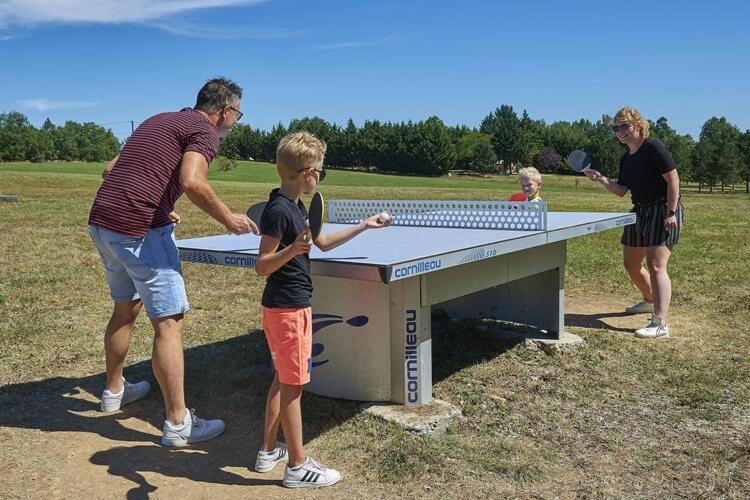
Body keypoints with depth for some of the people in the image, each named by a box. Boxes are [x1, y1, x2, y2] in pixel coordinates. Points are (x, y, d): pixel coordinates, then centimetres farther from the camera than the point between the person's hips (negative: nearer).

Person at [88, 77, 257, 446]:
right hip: (140, 231, -9)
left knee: (126, 308, 25)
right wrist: (228, 218, -11)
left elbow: (110, 171, 24)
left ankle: (114, 390, 42)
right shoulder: (204, 131, -4)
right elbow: (191, 182, -23)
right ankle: (178, 423, 1)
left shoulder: (158, 121, 22)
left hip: (100, 222, 9)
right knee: (169, 323, -4)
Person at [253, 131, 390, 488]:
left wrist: (363, 226, 27)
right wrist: (291, 250, -37)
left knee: (283, 379, 18)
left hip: (289, 305, 10)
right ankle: (297, 466, 11)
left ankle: (269, 451, 30)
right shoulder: (279, 211, -19)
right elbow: (262, 267, -20)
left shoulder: (295, 207, 11)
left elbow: (324, 243, 23)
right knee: (293, 385, -1)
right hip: (288, 308, -10)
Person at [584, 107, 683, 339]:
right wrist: (602, 180, -7)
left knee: (655, 265, -18)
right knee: (631, 264, 17)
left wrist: (671, 212, -20)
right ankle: (650, 301, 43)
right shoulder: (625, 158, 11)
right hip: (639, 211, 9)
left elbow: (673, 179, -16)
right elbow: (621, 190, 10)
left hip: (663, 211, -9)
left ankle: (660, 324, -18)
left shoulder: (654, 148, -14)